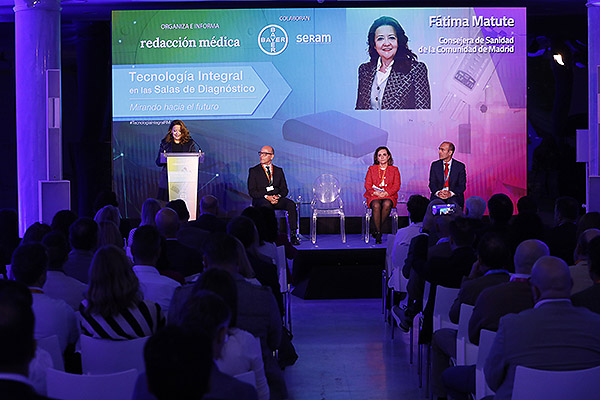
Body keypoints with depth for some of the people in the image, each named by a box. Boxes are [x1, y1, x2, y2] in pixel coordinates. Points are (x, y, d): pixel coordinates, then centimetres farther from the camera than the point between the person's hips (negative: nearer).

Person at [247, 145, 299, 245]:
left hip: (277, 199, 3)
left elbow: (284, 189, 13)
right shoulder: (253, 171, 8)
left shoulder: (279, 171, 18)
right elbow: (252, 191, -1)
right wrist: (266, 197, -16)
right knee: (266, 205, -39)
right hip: (261, 200, -3)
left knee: (291, 204, -28)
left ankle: (293, 235, -29)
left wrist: (278, 196, -11)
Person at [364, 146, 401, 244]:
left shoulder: (394, 170, 15)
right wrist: (375, 192, -13)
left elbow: (396, 186, 4)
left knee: (387, 204, -37)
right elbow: (367, 185, 7)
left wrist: (386, 193, -14)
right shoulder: (371, 169, 18)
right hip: (374, 196, 0)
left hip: (388, 196, 0)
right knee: (376, 206, -36)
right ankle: (378, 233, -30)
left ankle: (377, 230, -24)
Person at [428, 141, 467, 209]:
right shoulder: (435, 165, 10)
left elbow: (462, 186, 0)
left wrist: (450, 193, -18)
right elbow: (432, 183, 5)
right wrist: (438, 192, -17)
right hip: (437, 197, 1)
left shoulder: (460, 166, 4)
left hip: (454, 196, -1)